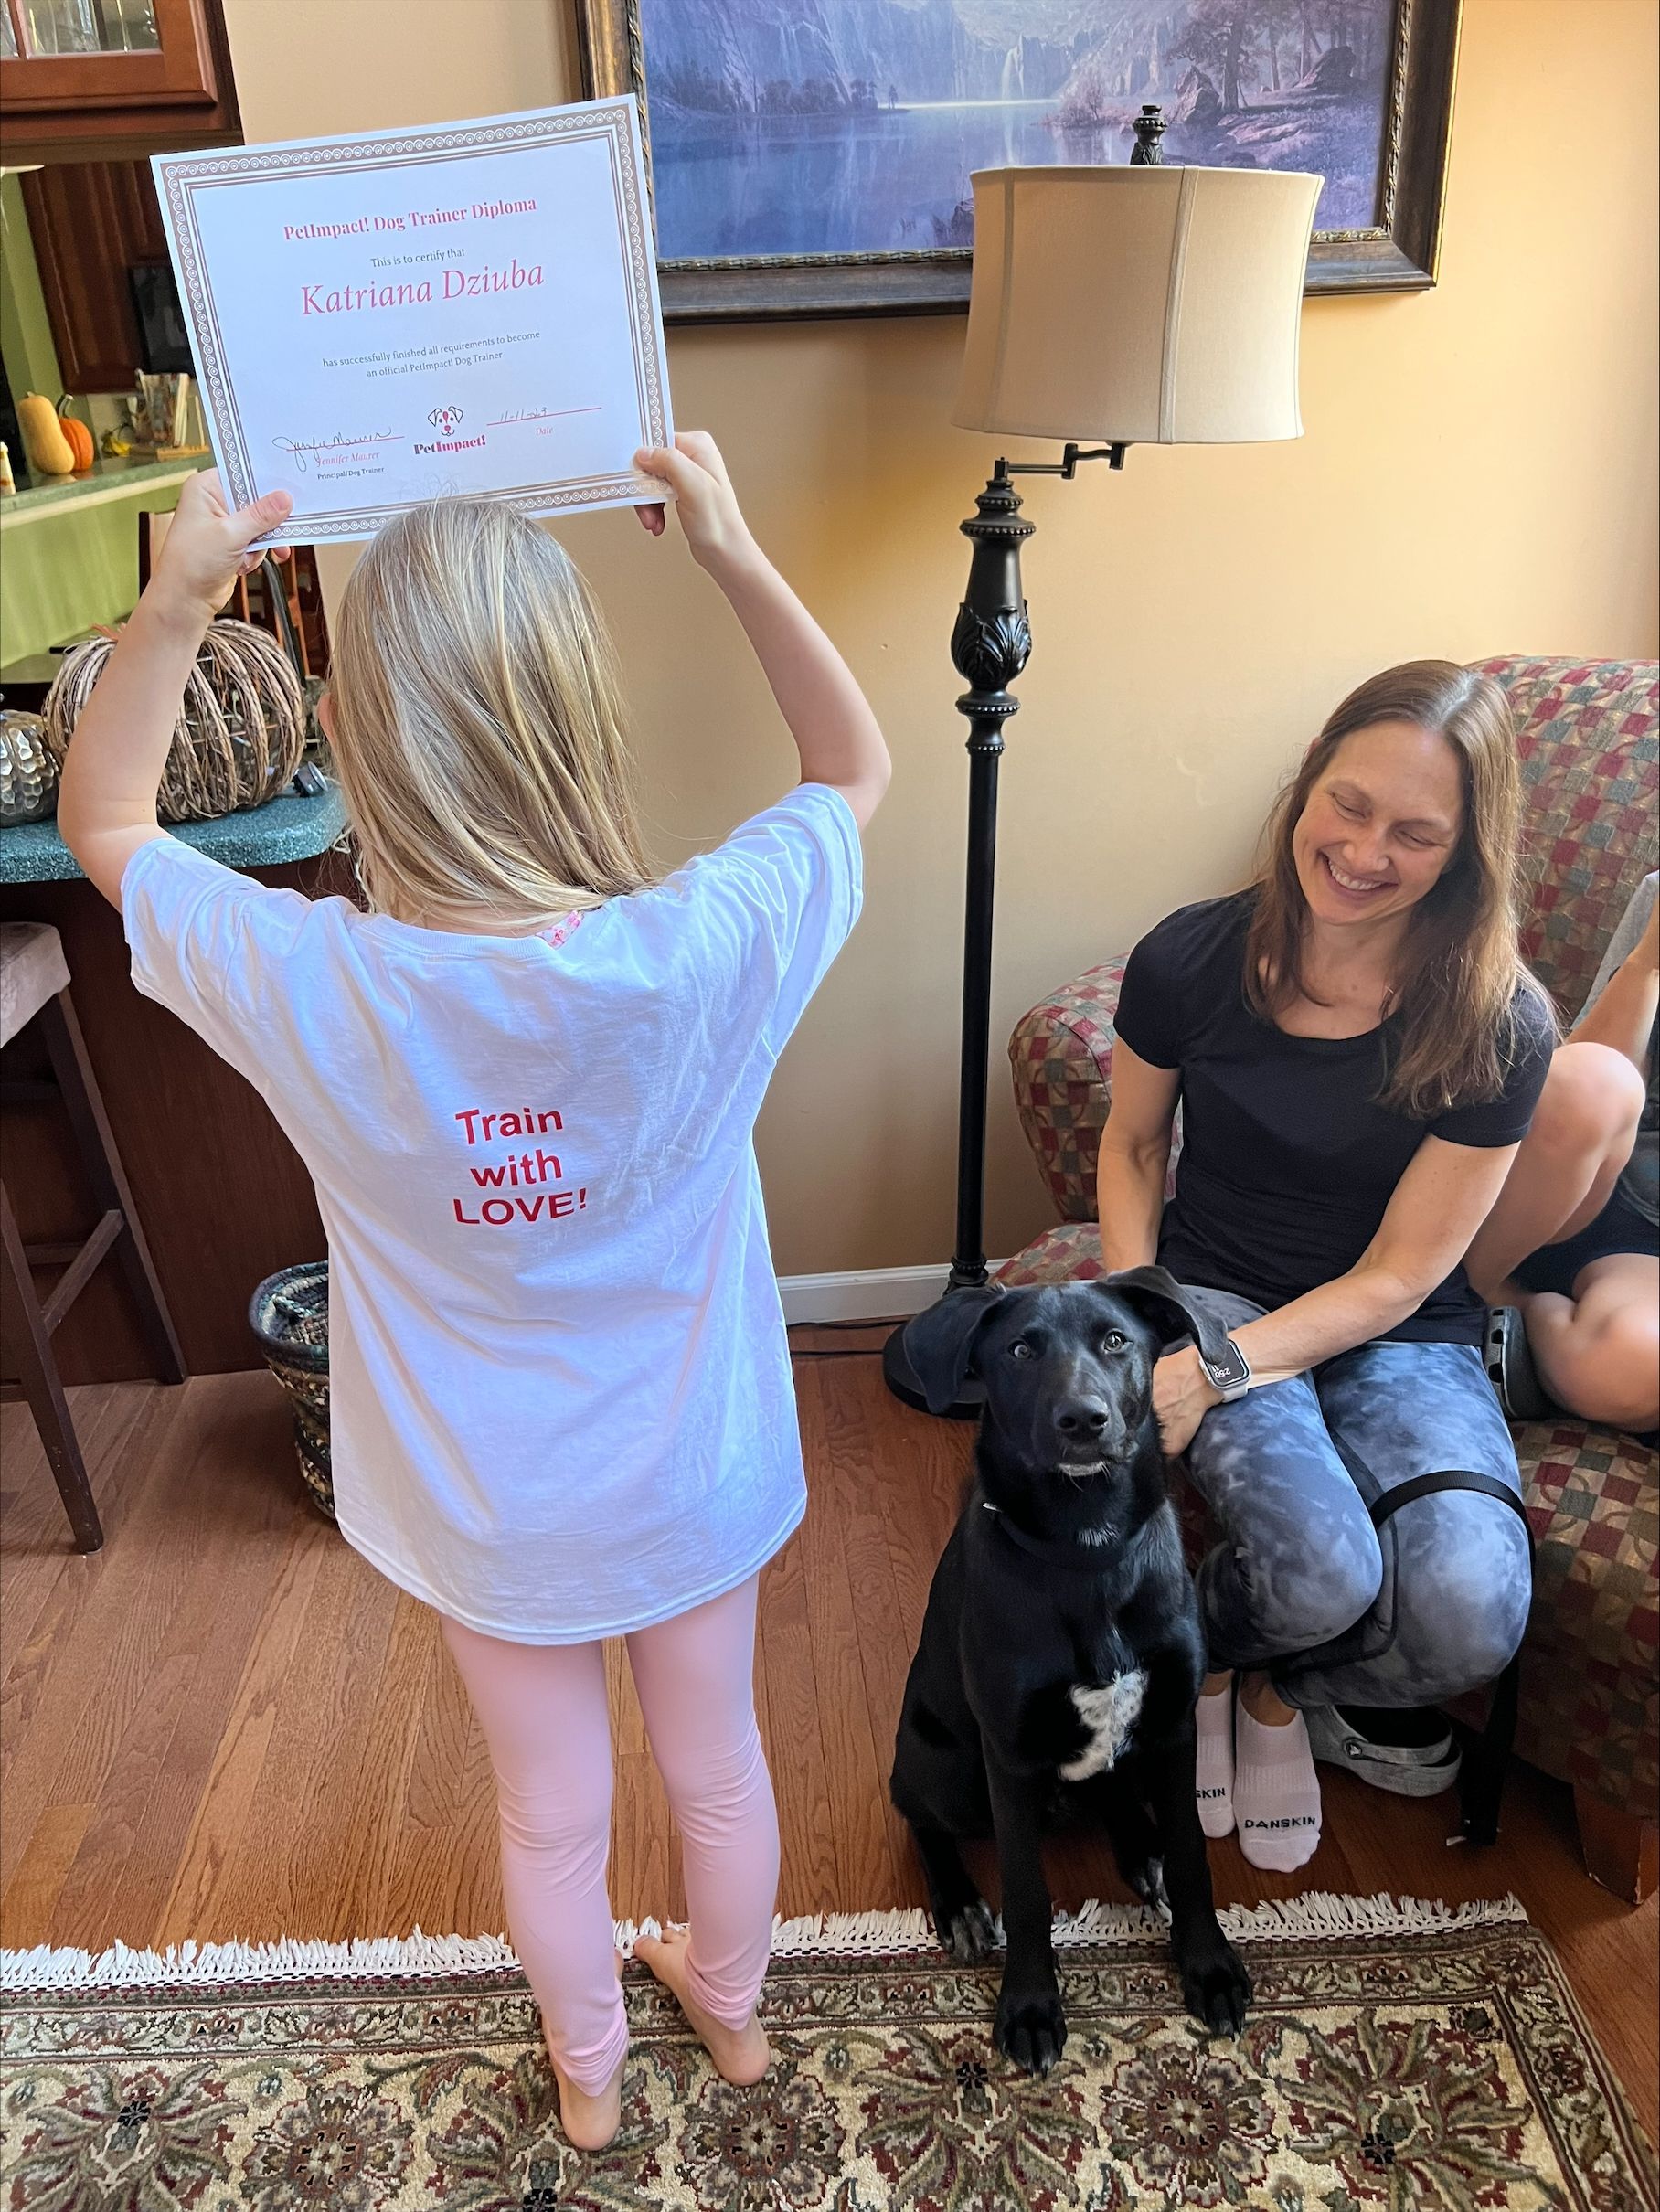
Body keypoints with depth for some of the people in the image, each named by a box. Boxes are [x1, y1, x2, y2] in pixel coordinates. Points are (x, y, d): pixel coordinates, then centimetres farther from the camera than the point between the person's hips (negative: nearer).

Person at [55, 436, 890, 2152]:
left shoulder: (304, 988, -28)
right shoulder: (707, 955, -30)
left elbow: (99, 819, -5)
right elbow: (854, 768, -7)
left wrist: (178, 594, -8)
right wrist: (734, 553, -9)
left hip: (490, 1519, 0)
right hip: (696, 1485, 0)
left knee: (551, 1815, 27)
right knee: (717, 1767, 28)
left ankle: (588, 2073, 57)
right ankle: (733, 2008, 59)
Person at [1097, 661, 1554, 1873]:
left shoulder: (1498, 1025, -14)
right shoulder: (1189, 958, -11)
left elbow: (1397, 1277, -10)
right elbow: (1132, 1147, 6)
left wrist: (1214, 1367, -21)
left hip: (1399, 1335, 1)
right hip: (1215, 1289, -1)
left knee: (1470, 1615, -26)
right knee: (1322, 1573, -29)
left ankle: (1277, 1682, 11)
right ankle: (1219, 1662, 10)